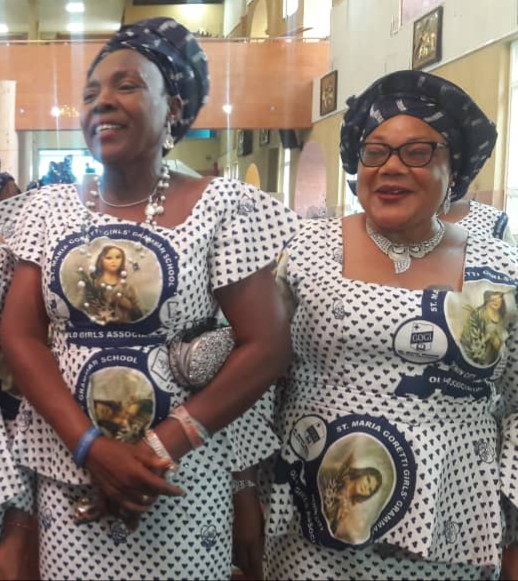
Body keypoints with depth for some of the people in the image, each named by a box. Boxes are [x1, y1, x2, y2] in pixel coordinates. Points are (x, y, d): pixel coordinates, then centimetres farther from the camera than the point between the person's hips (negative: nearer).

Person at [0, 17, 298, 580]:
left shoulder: (222, 205, -7)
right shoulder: (48, 208, 4)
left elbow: (265, 347, -10)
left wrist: (159, 448, -15)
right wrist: (91, 447, -15)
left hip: (186, 477, -2)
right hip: (66, 469, 3)